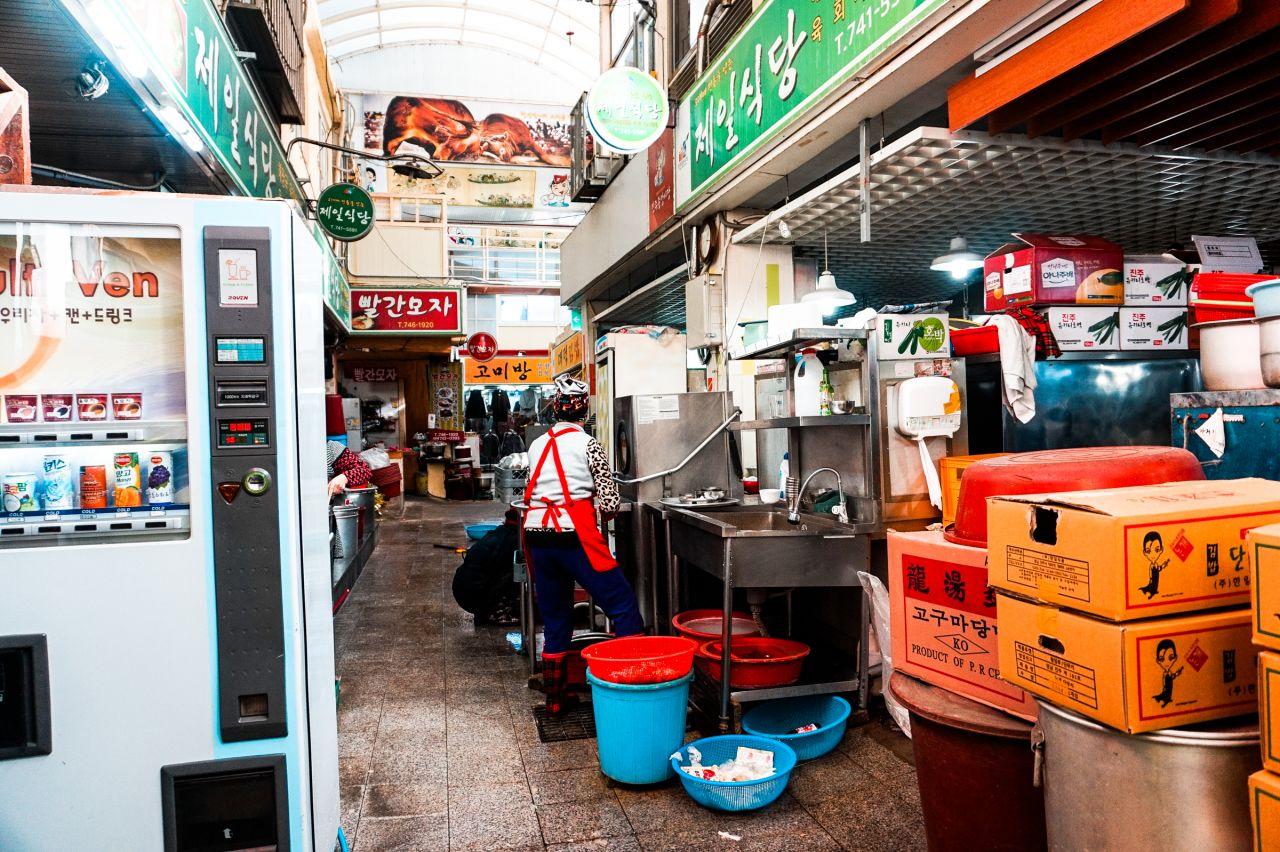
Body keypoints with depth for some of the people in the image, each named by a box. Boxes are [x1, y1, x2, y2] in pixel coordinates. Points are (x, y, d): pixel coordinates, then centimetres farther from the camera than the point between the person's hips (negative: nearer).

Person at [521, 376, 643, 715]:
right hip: (574, 534, -6)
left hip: (538, 533, 6)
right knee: (624, 607, 4)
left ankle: (554, 699, 24)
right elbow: (610, 504, -5)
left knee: (554, 620, 16)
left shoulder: (537, 446, 13)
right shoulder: (588, 445, -1)